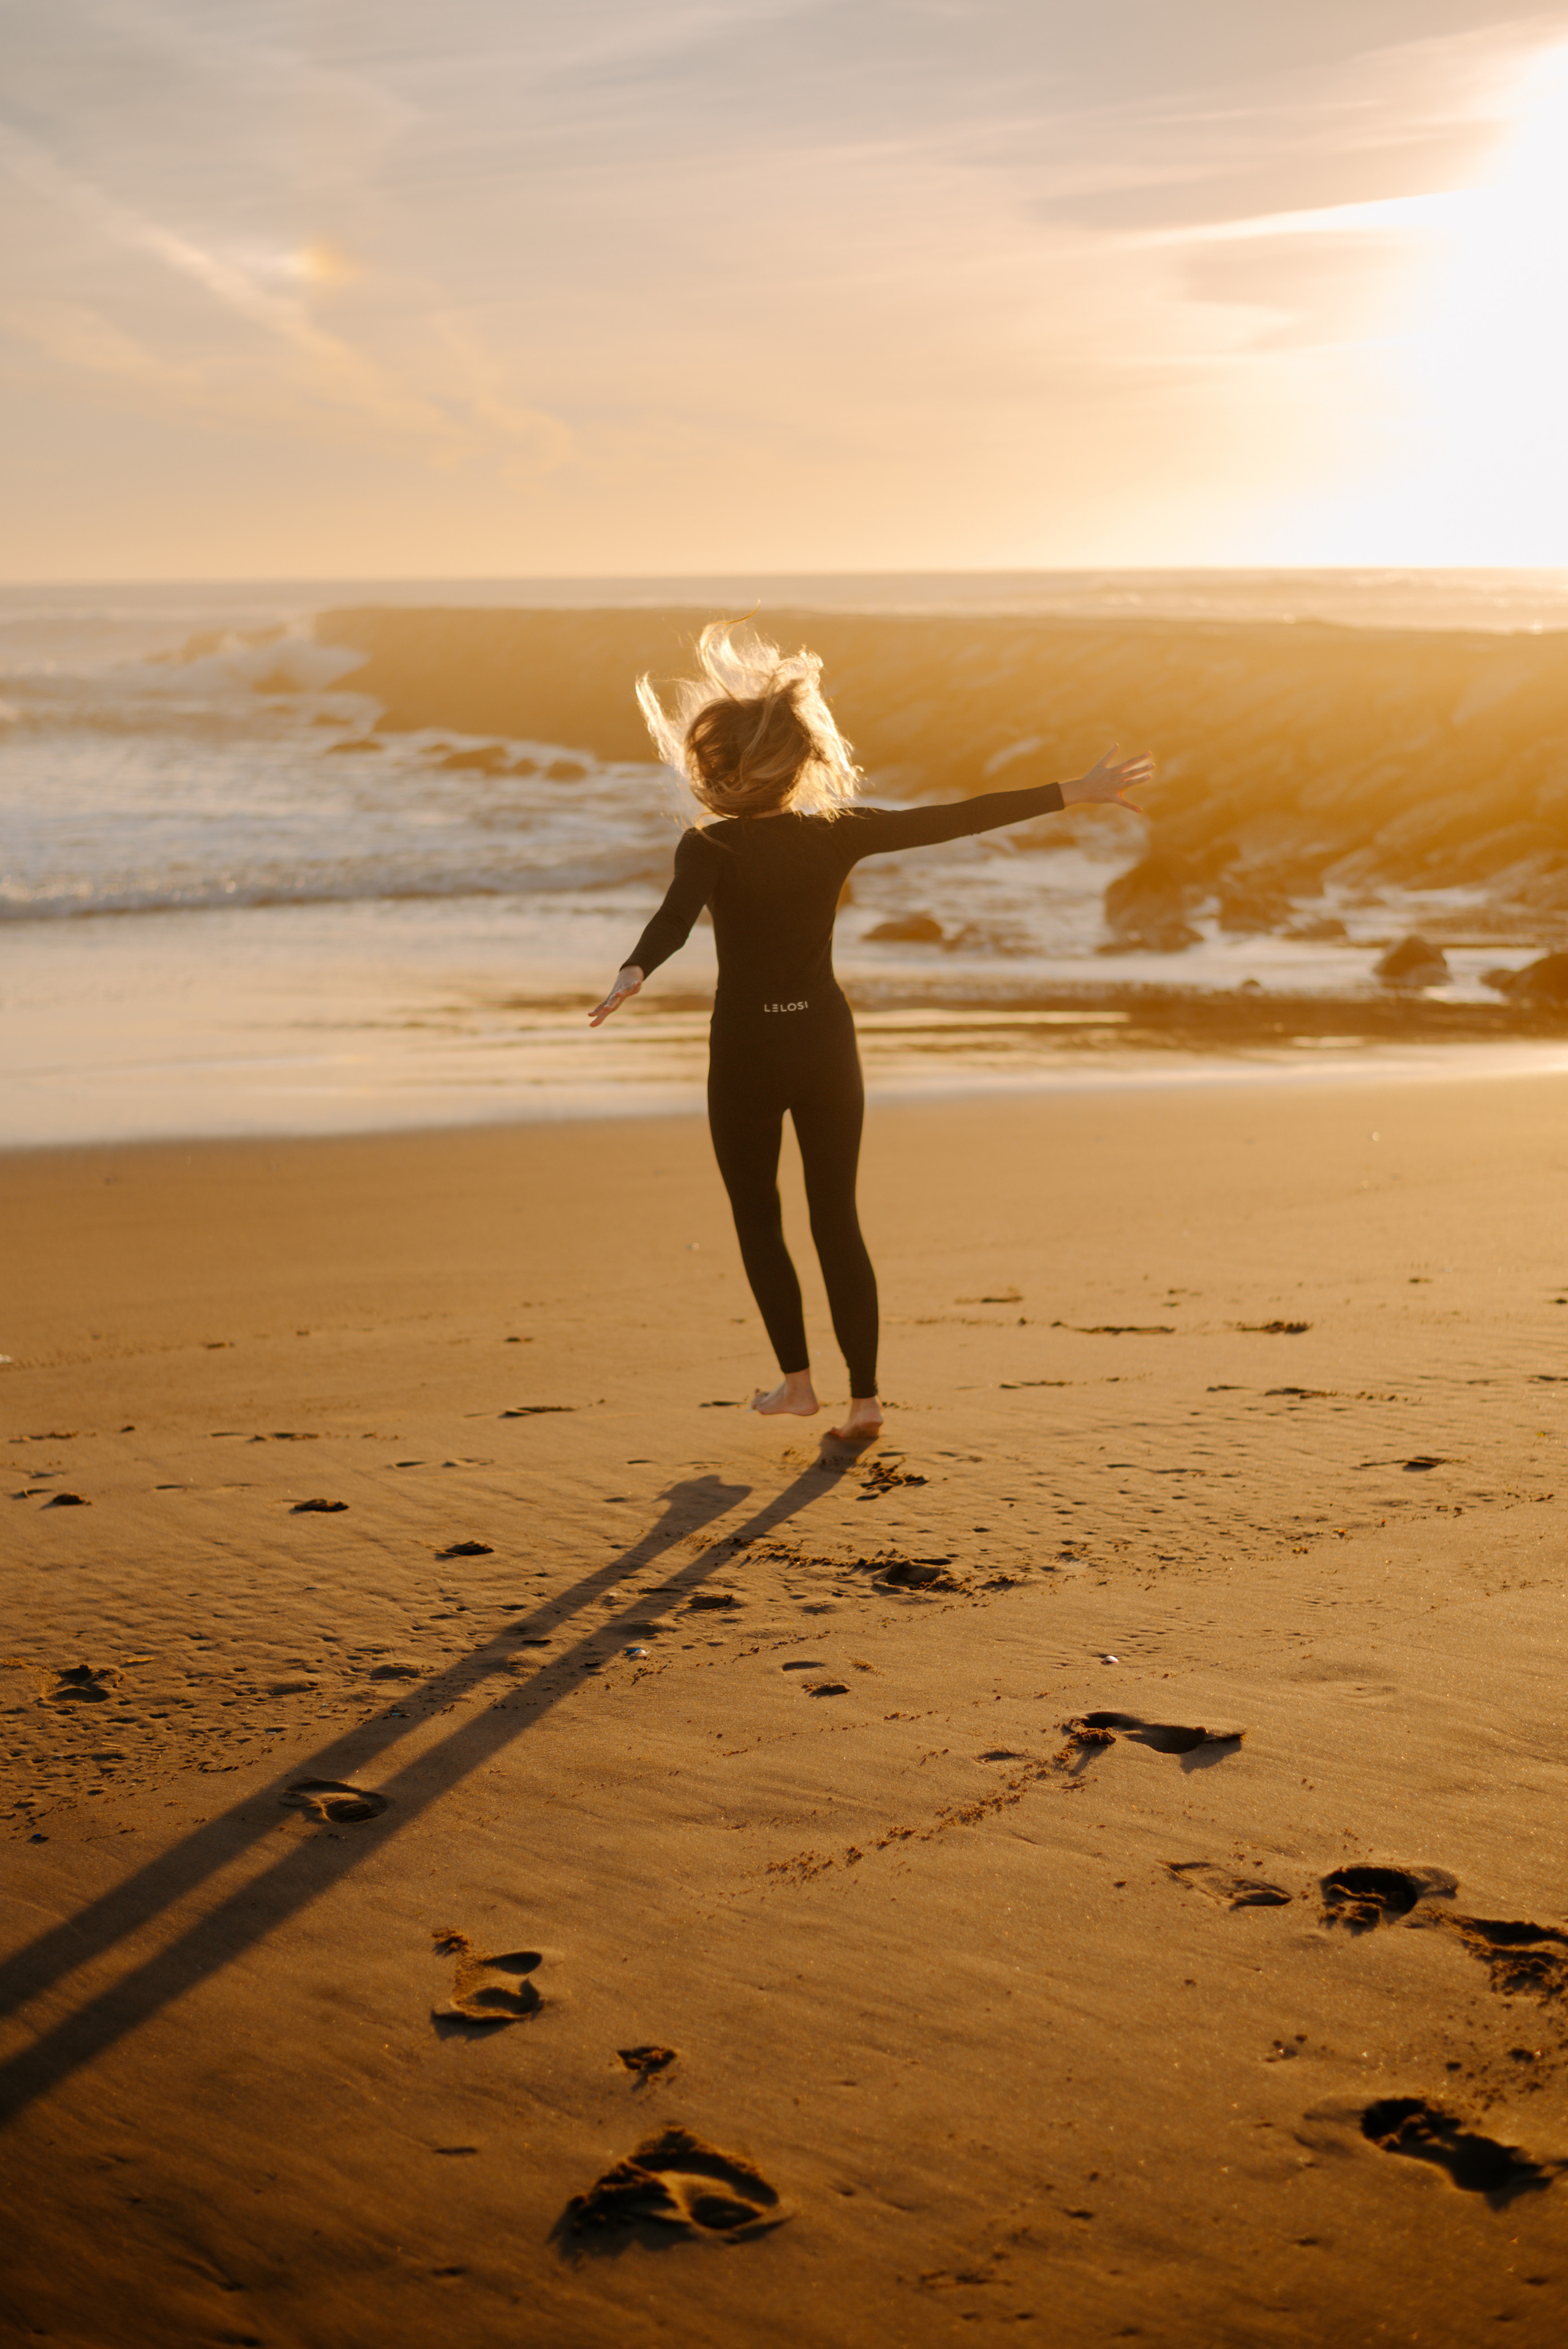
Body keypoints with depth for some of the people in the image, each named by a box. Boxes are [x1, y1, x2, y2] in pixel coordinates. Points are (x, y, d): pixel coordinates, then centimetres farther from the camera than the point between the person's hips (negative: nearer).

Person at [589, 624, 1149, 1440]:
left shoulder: (711, 846, -13)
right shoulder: (837, 833, -4)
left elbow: (676, 916, -33)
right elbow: (957, 818, -3)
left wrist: (633, 973, -50)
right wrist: (1074, 792, 1)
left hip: (748, 1050, -3)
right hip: (825, 1041, 3)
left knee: (757, 1216, 16)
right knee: (837, 1221, 10)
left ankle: (796, 1378, 10)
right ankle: (864, 1396, 7)